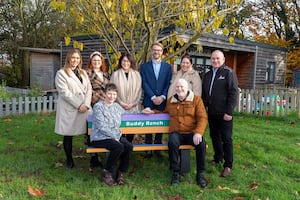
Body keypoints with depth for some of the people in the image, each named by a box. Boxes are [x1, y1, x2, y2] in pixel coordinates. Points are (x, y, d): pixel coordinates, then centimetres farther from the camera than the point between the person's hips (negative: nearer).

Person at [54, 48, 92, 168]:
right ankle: (69, 160, 19)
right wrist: (79, 105, -12)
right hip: (69, 109, -4)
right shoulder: (61, 73, 0)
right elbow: (65, 92, -10)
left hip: (84, 108, 4)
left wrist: (86, 104, -6)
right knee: (68, 135, 5)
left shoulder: (83, 73, 18)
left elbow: (89, 89, 10)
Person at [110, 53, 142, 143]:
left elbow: (138, 90, 5)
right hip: (119, 107, -1)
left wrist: (132, 104, -6)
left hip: (133, 107, 1)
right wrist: (121, 103, -9)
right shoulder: (115, 74, 4)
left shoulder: (136, 74, 8)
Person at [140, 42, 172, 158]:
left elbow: (168, 83, 4)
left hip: (162, 101, 1)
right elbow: (144, 83, -1)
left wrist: (162, 97, -9)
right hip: (149, 101, -1)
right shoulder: (144, 66, 7)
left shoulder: (167, 66, 11)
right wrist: (153, 97, -10)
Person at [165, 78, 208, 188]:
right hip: (176, 133, 1)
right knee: (172, 142, -33)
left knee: (201, 143, -31)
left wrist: (198, 132, -21)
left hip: (191, 133, -1)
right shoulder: (170, 100, 15)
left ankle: (200, 174, -12)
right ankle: (176, 173, -18)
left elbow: (202, 118, -5)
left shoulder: (196, 99, 4)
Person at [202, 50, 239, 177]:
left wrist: (229, 112, -16)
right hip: (211, 113, 6)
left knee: (226, 139, -2)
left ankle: (228, 165, 5)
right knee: (214, 137, 14)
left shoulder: (228, 73, -5)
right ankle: (218, 158, 30)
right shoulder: (208, 74, 14)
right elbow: (204, 93, 21)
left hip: (224, 113, -6)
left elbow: (233, 93, -11)